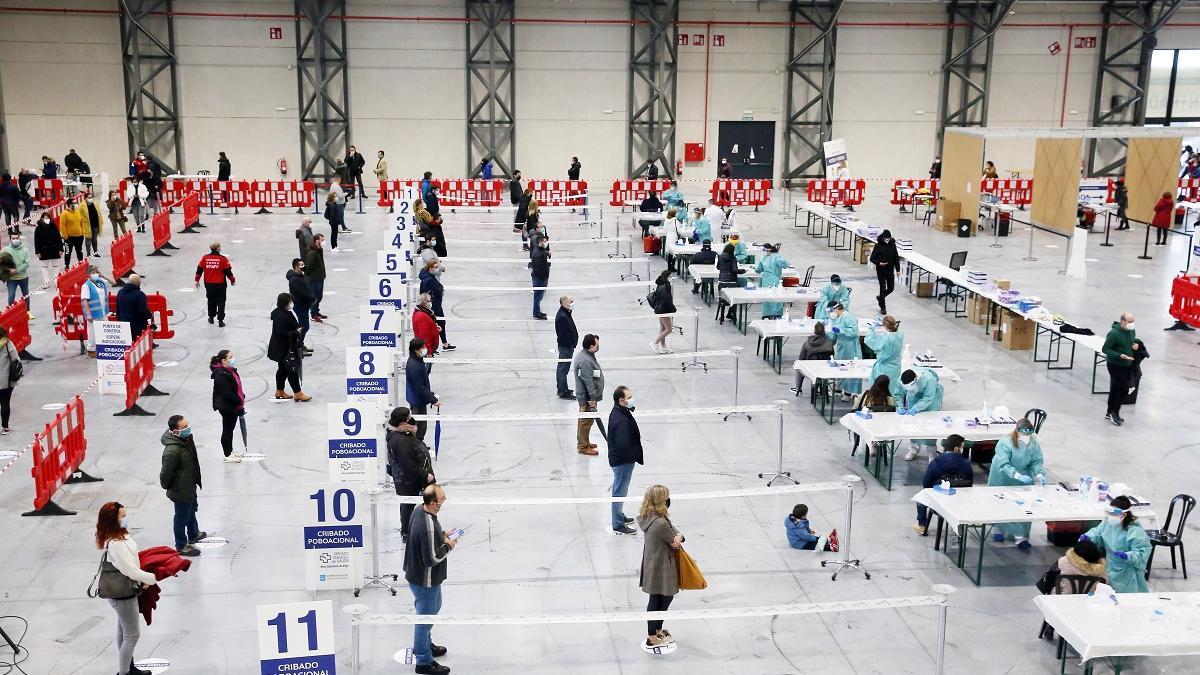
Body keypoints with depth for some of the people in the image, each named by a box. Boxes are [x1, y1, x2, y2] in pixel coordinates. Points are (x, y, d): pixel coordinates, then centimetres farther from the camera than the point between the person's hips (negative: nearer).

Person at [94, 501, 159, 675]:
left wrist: (143, 579, 0)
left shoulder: (119, 535, -2)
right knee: (132, 635, 4)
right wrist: (155, 578, -18)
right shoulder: (116, 544, -32)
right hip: (123, 595, -9)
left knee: (124, 631, 23)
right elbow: (132, 571, -29)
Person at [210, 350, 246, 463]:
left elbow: (237, 387, 16)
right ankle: (227, 455, 14)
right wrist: (239, 401, -18)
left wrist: (241, 397, 5)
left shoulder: (230, 370, 7)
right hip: (226, 407, -10)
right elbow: (227, 393, -27)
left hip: (233, 406, 10)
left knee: (230, 429, 20)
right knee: (227, 430, 3)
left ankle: (230, 451, 33)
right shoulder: (221, 375, -25)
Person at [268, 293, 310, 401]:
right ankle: (297, 393, 5)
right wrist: (295, 332, -19)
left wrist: (296, 329, 5)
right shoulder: (281, 316, -26)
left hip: (282, 348, 11)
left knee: (283, 369, 20)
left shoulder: (278, 312, 7)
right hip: (284, 349, -11)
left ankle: (279, 392, 31)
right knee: (292, 370, -2)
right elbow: (281, 333, -28)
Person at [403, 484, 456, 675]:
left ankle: (425, 644, 49)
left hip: (416, 572, 9)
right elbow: (432, 559, -29)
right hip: (425, 580, -9)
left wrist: (442, 536, 2)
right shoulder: (428, 527, -36)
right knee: (425, 617, 8)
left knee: (434, 607, 29)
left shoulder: (419, 510, -7)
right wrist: (448, 546, -15)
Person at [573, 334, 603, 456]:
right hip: (587, 397, -11)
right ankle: (583, 447, 8)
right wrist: (592, 398, -24)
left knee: (584, 420, 21)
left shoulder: (586, 354, 7)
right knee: (586, 421, -1)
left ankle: (584, 442, 33)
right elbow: (588, 381, -27)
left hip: (586, 395, 11)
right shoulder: (585, 361, -28)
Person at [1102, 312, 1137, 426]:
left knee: (1115, 389, 16)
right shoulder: (1114, 333, -22)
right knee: (1124, 388, -10)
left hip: (1127, 365, 8)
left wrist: (1136, 345, -3)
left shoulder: (1132, 331, 2)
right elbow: (1105, 349, -18)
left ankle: (1110, 413, 27)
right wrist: (1120, 355, -27)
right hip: (1115, 365, -7)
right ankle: (1115, 413, 6)